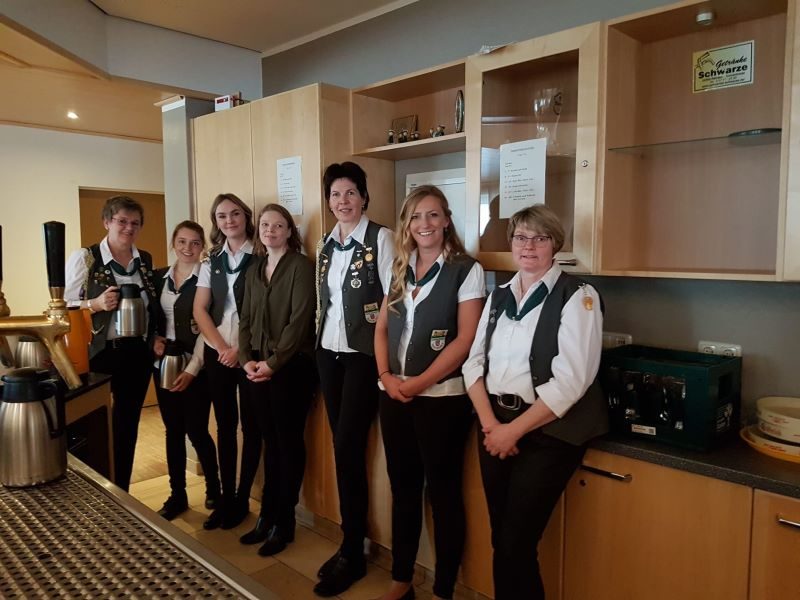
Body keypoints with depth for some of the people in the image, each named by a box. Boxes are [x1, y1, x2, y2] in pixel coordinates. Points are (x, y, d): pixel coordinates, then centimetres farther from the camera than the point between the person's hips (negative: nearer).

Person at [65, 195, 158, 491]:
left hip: (138, 353, 5)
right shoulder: (84, 257, -7)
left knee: (127, 426, 14)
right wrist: (96, 304, -24)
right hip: (99, 354, -4)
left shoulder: (145, 260, 8)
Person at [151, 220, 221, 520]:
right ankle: (177, 494, 25)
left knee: (196, 430, -1)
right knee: (173, 430, 11)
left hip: (195, 366, -5)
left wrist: (192, 368, -16)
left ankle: (214, 489, 21)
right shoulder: (158, 277, 9)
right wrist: (154, 339, -6)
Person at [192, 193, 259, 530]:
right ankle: (225, 497, 22)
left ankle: (242, 499, 18)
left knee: (250, 425, 4)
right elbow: (200, 310, 5)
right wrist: (222, 348, -7)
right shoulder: (212, 261, 9)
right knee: (224, 425, 11)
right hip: (217, 353, 4)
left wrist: (240, 349, -12)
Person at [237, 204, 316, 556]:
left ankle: (284, 522, 16)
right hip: (258, 366, 6)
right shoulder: (254, 270, 14)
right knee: (270, 441, 13)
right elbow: (245, 320, 13)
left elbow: (300, 320, -14)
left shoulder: (301, 266, -6)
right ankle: (267, 516, 24)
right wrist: (247, 359, -1)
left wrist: (273, 362, -15)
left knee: (289, 441, 3)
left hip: (291, 365, -6)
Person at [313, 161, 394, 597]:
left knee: (348, 449, -5)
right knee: (343, 447, 11)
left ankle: (352, 554, 11)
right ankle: (351, 541, 25)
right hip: (328, 353, 6)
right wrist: (321, 335, 13)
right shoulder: (326, 243, 11)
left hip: (363, 354, -6)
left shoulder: (380, 238, -9)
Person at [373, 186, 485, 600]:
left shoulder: (466, 270, -6)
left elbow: (465, 340, -12)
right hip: (393, 395, 5)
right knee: (403, 488, 15)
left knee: (443, 492, 7)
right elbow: (382, 328, 10)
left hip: (441, 397, -5)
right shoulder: (399, 269, 10)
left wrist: (419, 382, -14)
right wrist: (386, 375, -5)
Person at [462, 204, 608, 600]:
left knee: (515, 545, -2)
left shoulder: (577, 296, -7)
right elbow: (474, 362, 7)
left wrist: (514, 430, -15)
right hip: (495, 426, 5)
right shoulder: (499, 296, 11)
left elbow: (570, 380, -16)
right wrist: (490, 423, -7)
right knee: (501, 540, 12)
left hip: (548, 432, -5)